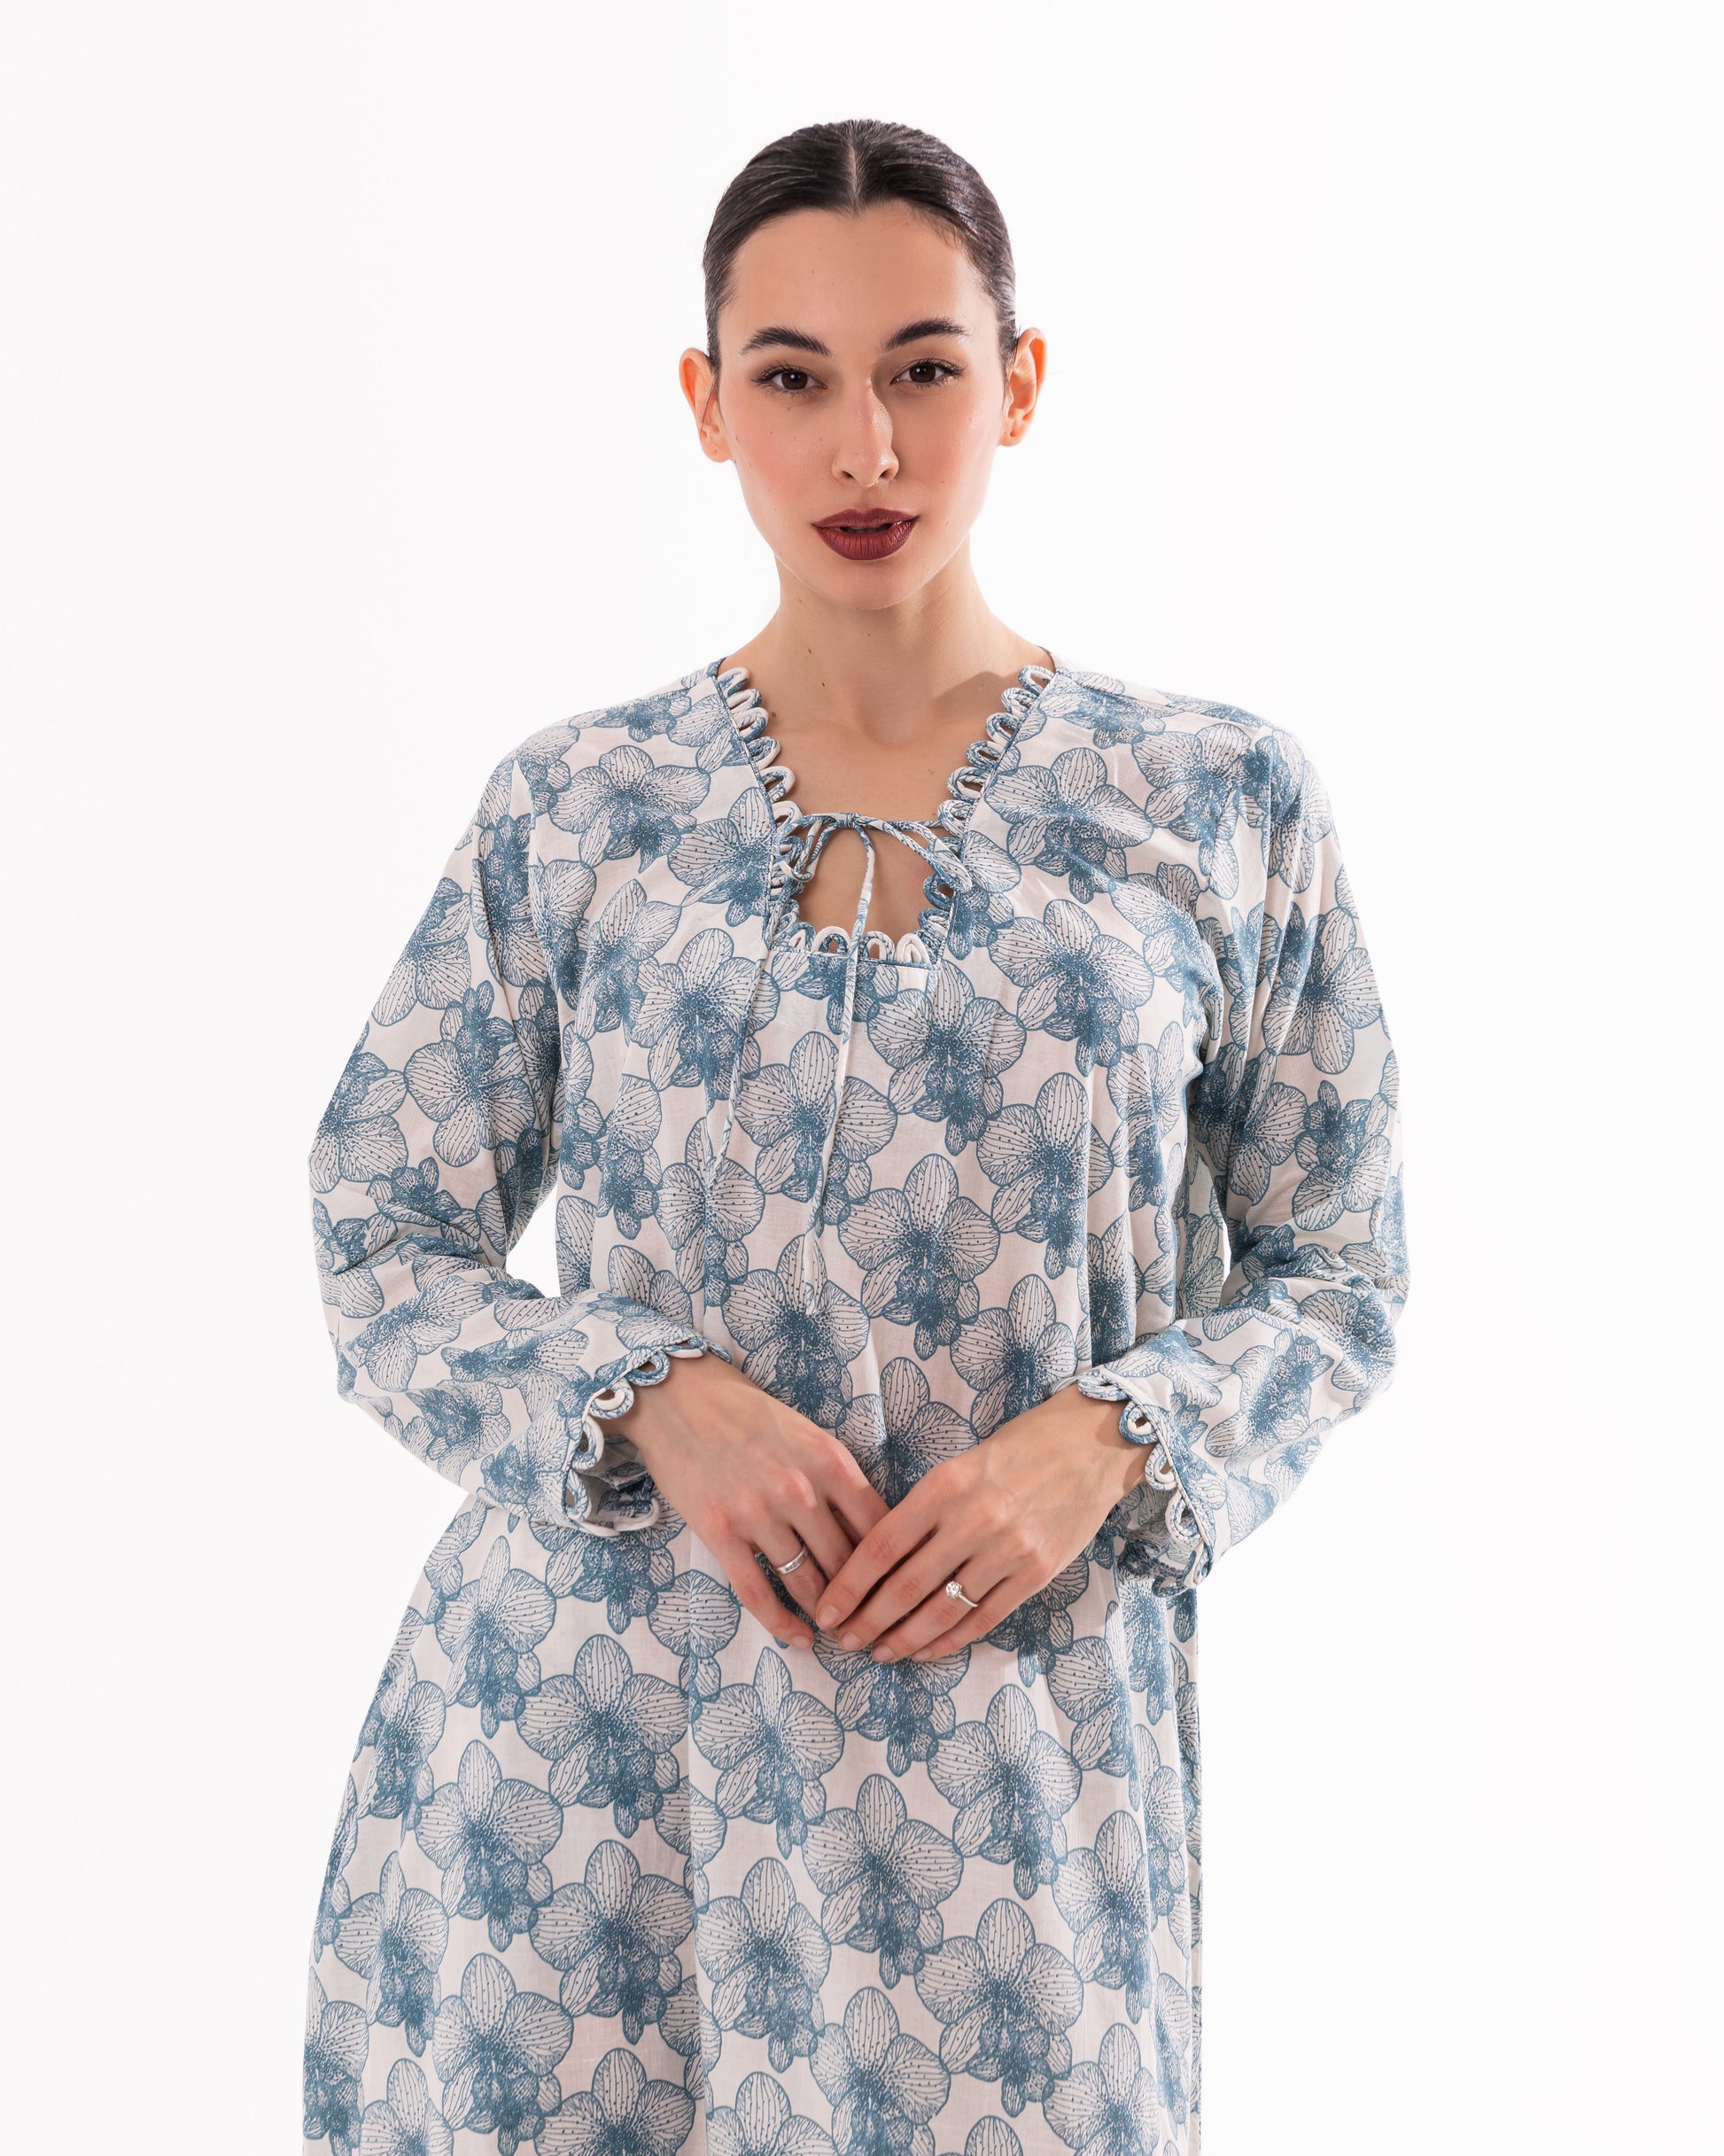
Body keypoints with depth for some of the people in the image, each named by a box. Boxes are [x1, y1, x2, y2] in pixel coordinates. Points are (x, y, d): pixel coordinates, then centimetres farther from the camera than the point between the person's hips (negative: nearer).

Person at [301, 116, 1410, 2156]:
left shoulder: (1220, 801, 1)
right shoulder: (572, 806, 2)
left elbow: (1338, 1275, 6)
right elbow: (382, 1244, 4)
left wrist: (1102, 1440, -13)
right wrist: (655, 1398, -13)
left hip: (1011, 1728, 0)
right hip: (583, 1725, 1)